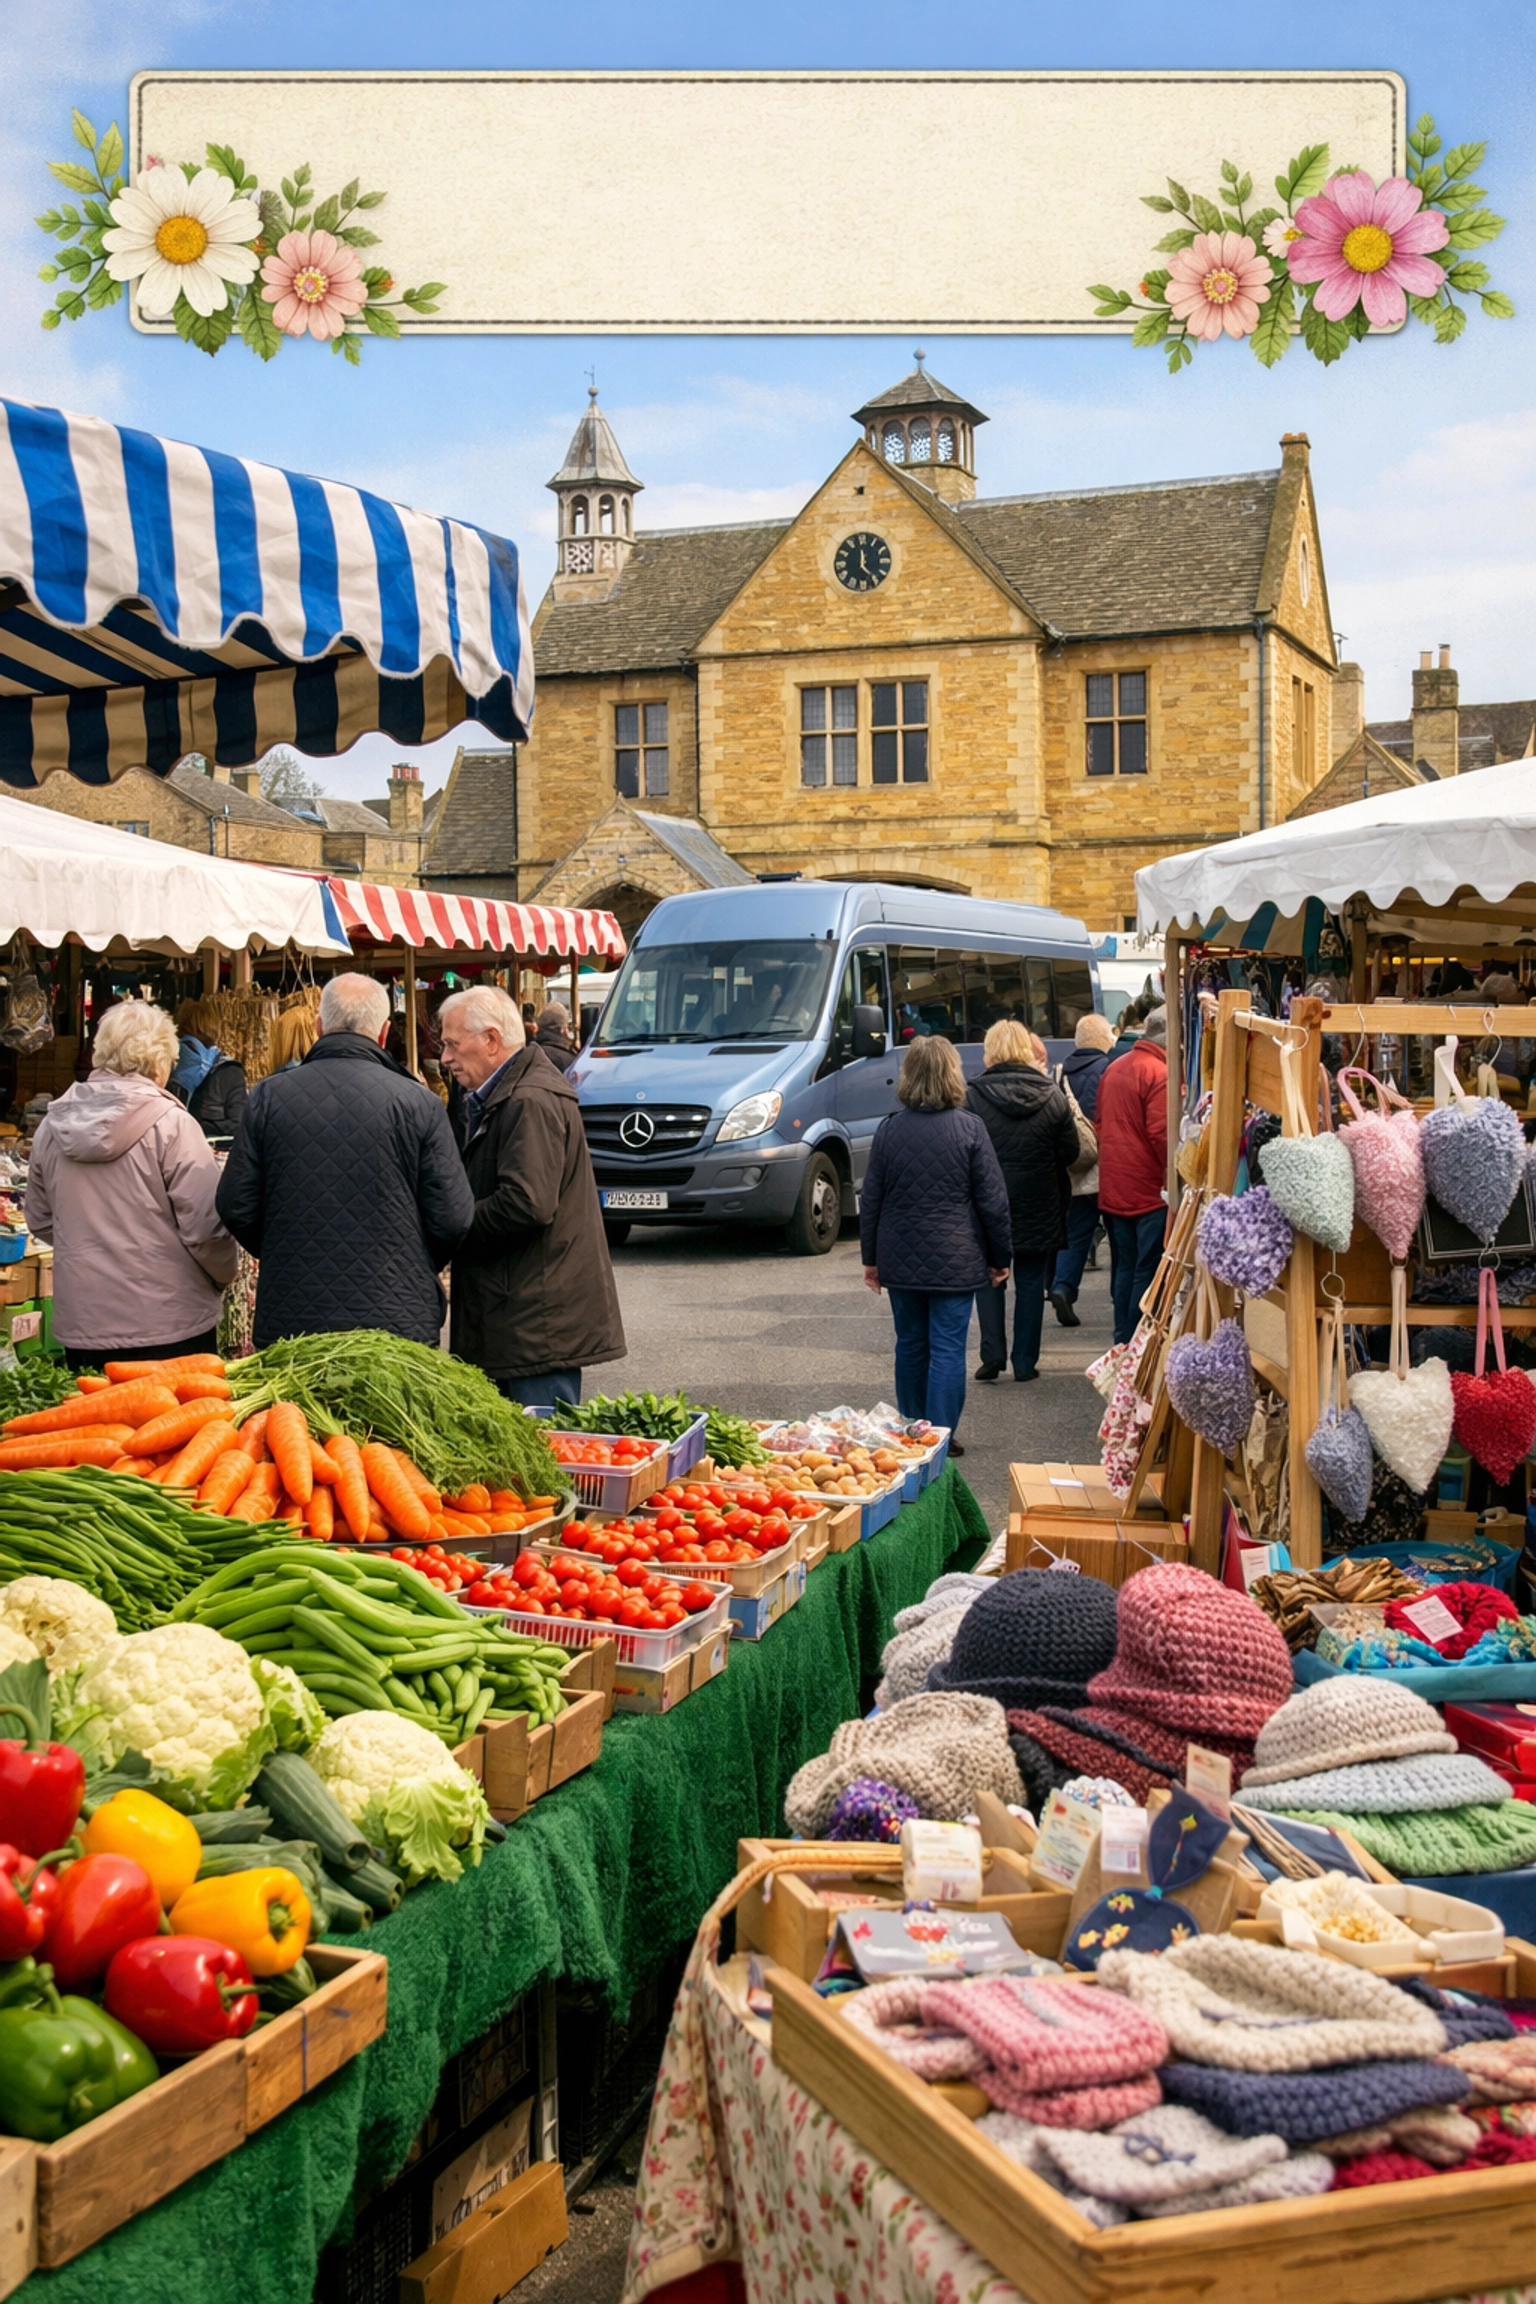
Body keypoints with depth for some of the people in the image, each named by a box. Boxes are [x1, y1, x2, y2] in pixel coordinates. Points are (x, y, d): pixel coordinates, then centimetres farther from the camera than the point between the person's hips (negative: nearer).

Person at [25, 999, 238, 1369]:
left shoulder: (53, 1125, 3)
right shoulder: (171, 1124, -11)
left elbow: (40, 1223, 13)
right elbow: (205, 1226, -11)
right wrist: (223, 1277, 7)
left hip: (81, 1325, 4)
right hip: (167, 1325, -4)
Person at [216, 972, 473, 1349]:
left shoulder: (267, 1097, -2)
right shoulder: (418, 1103, -7)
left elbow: (235, 1207, 1)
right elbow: (453, 1219, -6)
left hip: (289, 1324, 2)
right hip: (398, 1323, -1)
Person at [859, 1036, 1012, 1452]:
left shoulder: (889, 1130, -1)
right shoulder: (969, 1128, -9)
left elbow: (870, 1200, 5)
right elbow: (992, 1200, -6)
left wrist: (871, 1258, 16)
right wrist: (999, 1257, 5)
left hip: (901, 1261, 3)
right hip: (955, 1261, -3)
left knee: (911, 1345, 14)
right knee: (948, 1348, 1)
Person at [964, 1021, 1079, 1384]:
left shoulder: (973, 1096, -13)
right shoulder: (1051, 1096, -6)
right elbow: (1070, 1153, -1)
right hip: (1039, 1205, 1)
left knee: (989, 1279, 12)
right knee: (1031, 1282, 11)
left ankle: (992, 1356, 2)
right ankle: (1025, 1362, 12)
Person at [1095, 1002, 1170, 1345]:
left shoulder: (1114, 1068, 10)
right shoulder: (1159, 1073, -16)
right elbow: (1162, 1134, -20)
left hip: (1112, 1188, 8)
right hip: (1149, 1189, -8)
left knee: (1124, 1267, 14)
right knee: (1148, 1271, -2)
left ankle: (1123, 1342, 19)